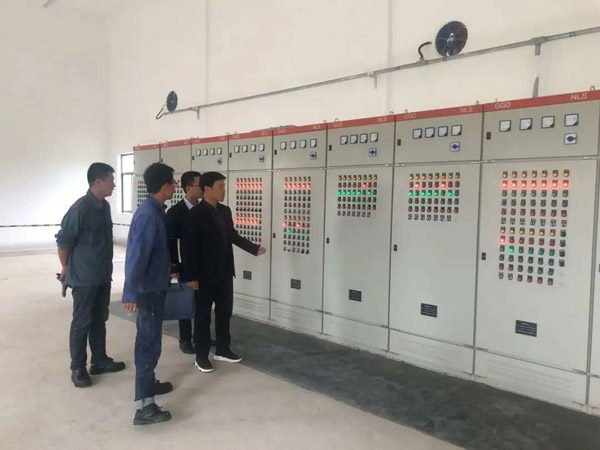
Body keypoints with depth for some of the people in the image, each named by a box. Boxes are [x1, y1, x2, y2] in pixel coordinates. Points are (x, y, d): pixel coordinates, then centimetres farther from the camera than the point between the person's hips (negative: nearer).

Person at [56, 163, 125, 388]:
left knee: (99, 320, 16)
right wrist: (66, 267, -3)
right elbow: (63, 240, -14)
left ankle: (99, 360, 29)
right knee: (82, 322, 4)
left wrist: (106, 267, 15)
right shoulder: (80, 208, -19)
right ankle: (78, 368, 17)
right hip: (84, 277, -7)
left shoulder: (105, 206, 6)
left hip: (103, 275, 7)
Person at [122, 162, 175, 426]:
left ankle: (148, 383, 37)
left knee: (149, 340, 21)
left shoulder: (154, 210, 7)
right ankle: (143, 407, 3)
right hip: (148, 289, -10)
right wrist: (130, 293, -25)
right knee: (149, 343, -5)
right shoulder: (148, 216, -23)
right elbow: (136, 257, -26)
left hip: (155, 286, 10)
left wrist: (170, 269, 26)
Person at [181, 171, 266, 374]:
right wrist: (190, 276, -16)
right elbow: (188, 247, -15)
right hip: (205, 274, -6)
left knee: (225, 312, 14)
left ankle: (222, 349, 29)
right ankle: (201, 356, 19)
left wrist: (254, 248, 7)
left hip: (225, 272, 7)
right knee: (203, 314, 6)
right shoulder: (195, 214, -13)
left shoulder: (225, 211, 7)